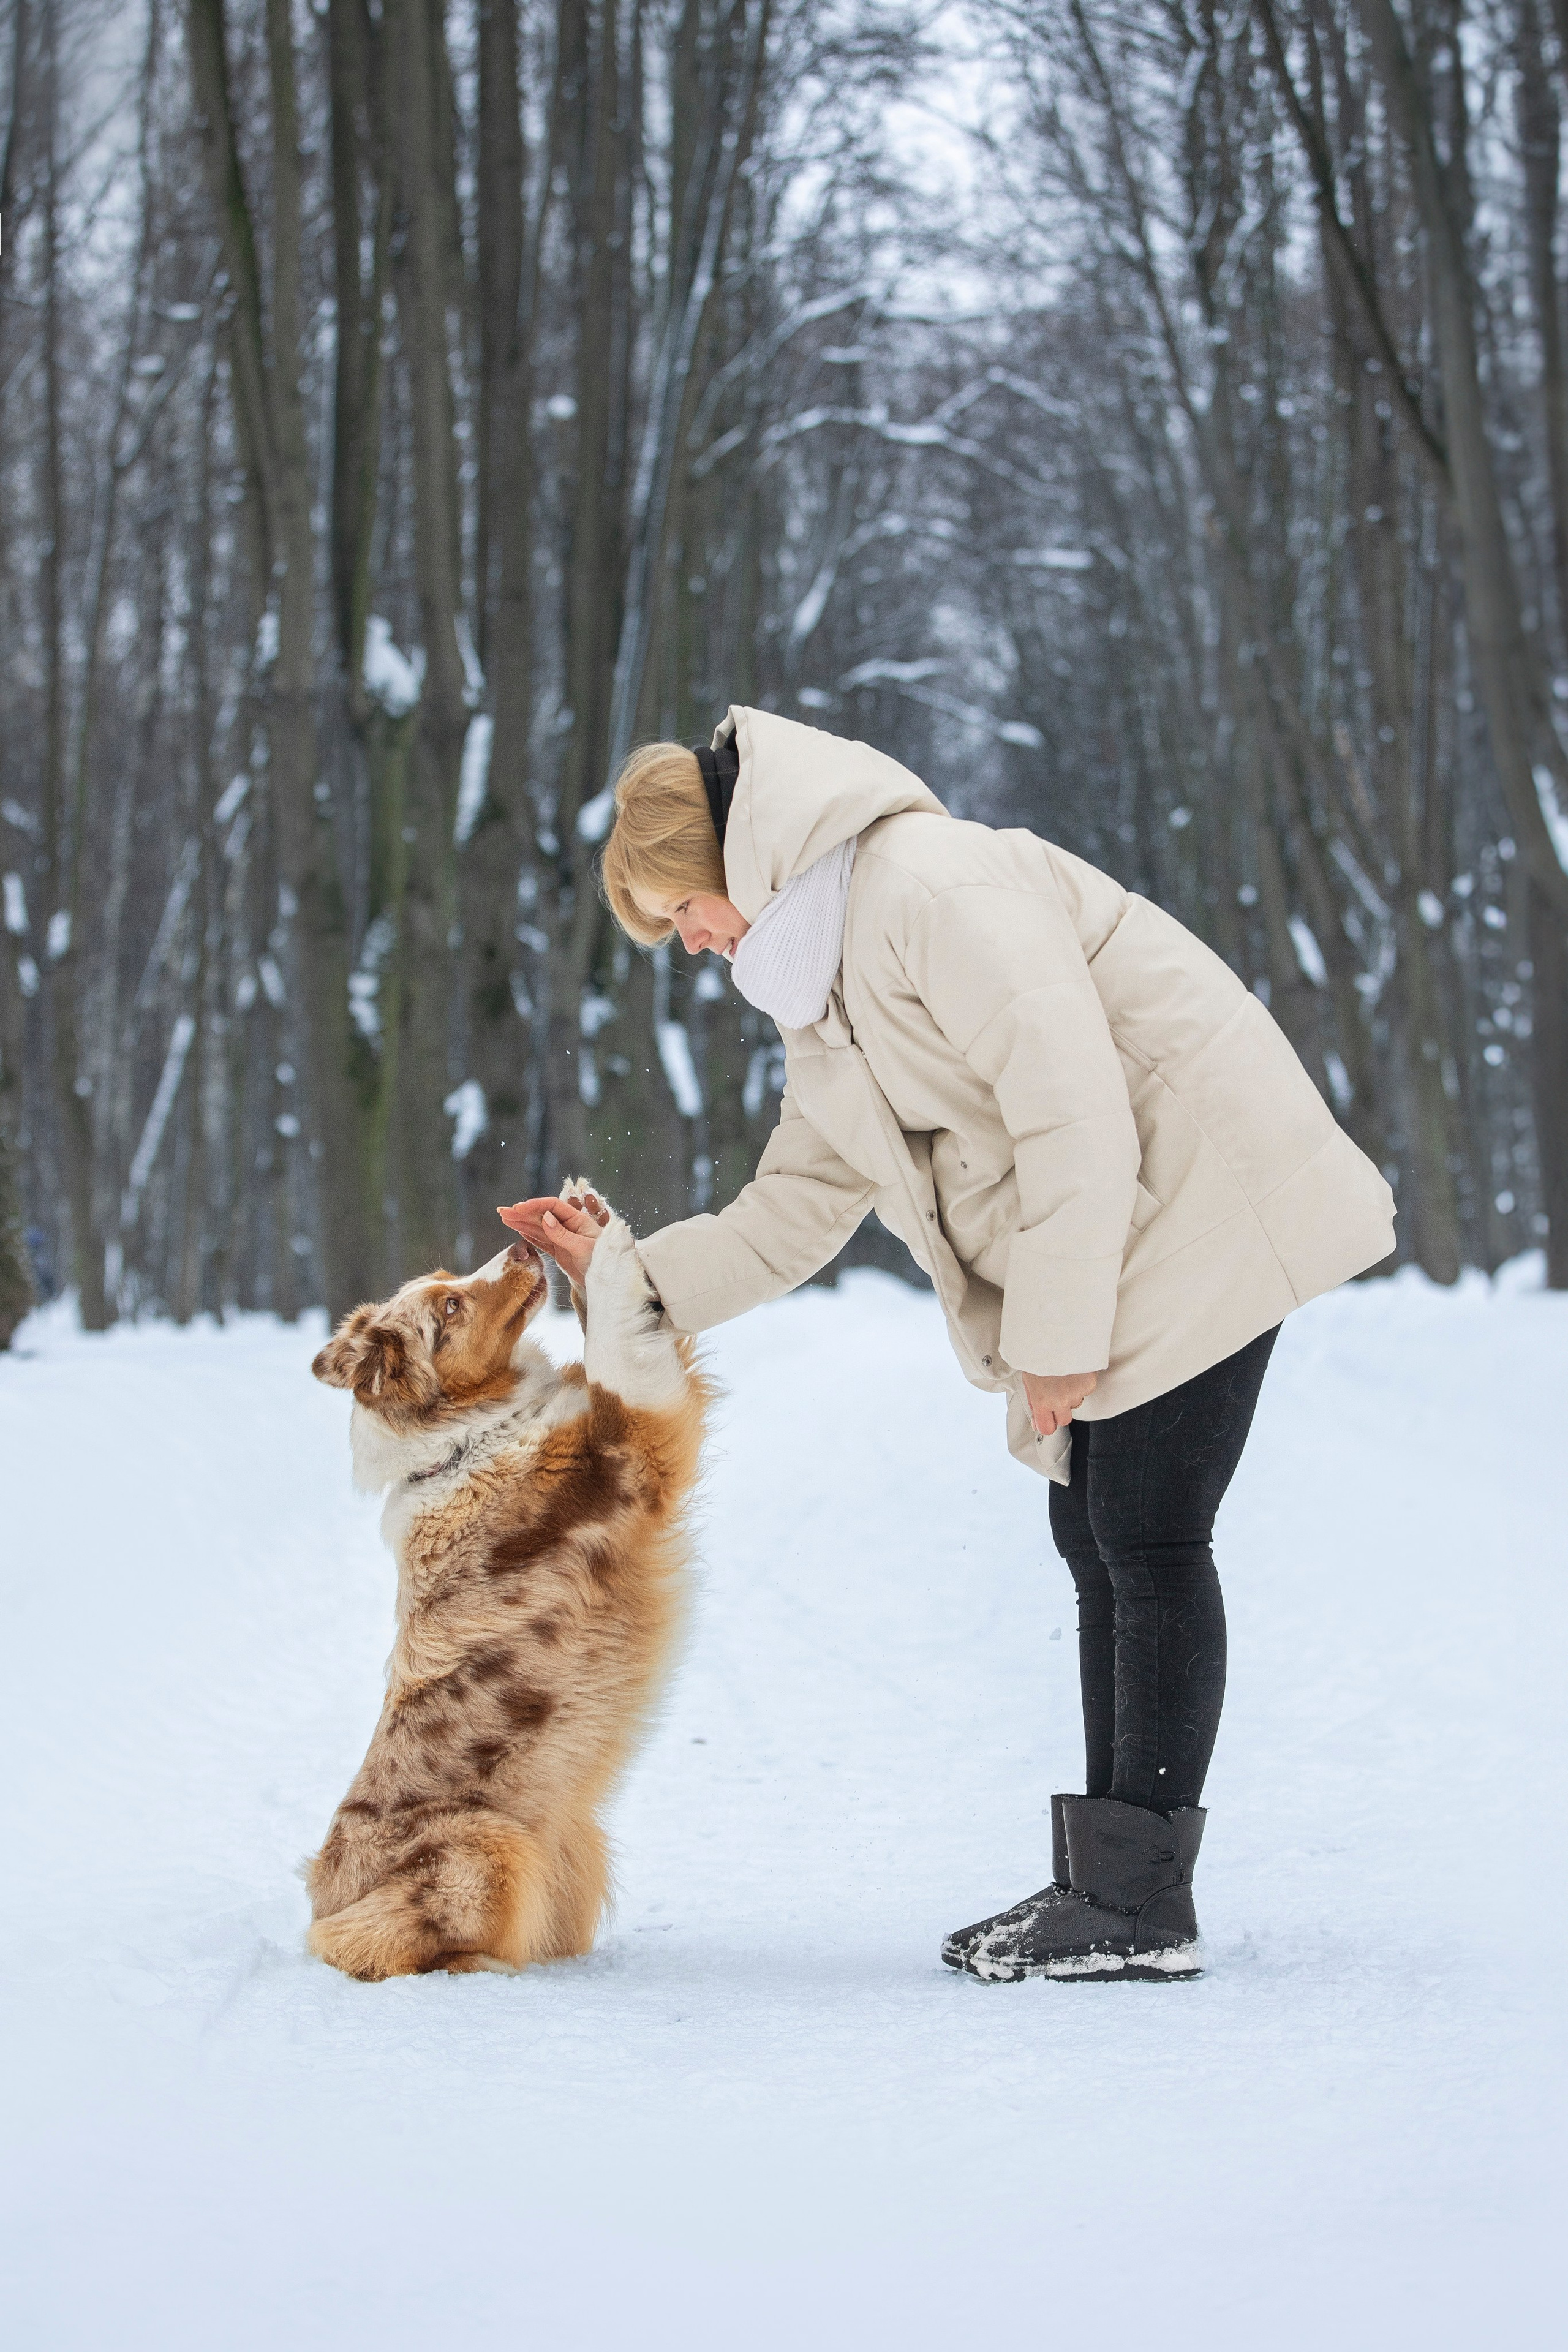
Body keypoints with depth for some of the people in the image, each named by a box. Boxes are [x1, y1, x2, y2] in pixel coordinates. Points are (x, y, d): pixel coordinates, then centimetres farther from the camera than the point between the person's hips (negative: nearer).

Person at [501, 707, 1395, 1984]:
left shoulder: (930, 886, -18)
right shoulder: (822, 990, 15)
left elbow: (1073, 1108, -23)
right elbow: (796, 1209, 19)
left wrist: (1054, 1335, -21)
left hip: (1197, 1197, -10)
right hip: (1094, 1248, 10)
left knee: (1148, 1537, -10)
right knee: (1097, 1537, 9)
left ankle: (1141, 1906, -7)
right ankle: (1104, 1880, 13)